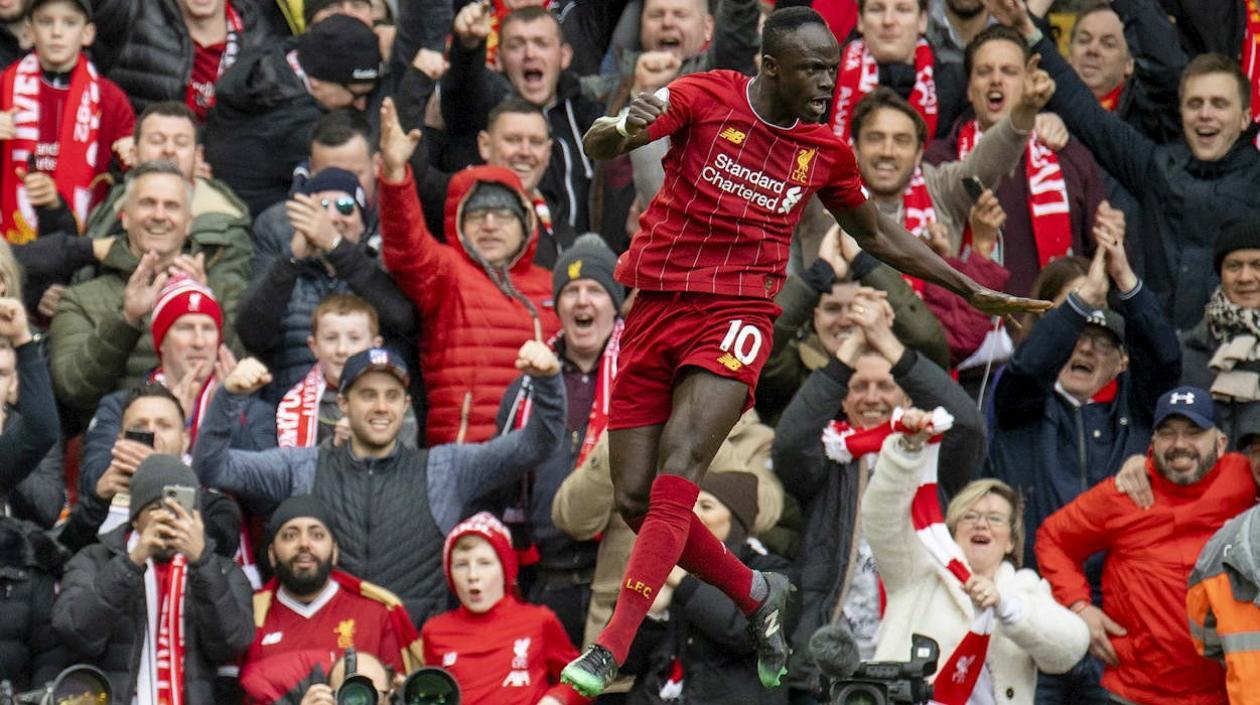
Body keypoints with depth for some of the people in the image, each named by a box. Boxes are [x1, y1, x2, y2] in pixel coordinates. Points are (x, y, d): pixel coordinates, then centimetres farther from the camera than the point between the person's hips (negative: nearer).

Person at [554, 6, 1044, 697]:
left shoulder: (826, 151, 7)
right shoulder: (704, 98, -3)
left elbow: (876, 234, 25)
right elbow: (597, 147, -10)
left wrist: (971, 291, 27)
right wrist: (625, 126, -35)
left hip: (736, 317, -1)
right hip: (654, 311, 1)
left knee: (674, 479, -21)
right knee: (637, 501, -1)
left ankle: (611, 647, -23)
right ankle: (756, 594, 23)